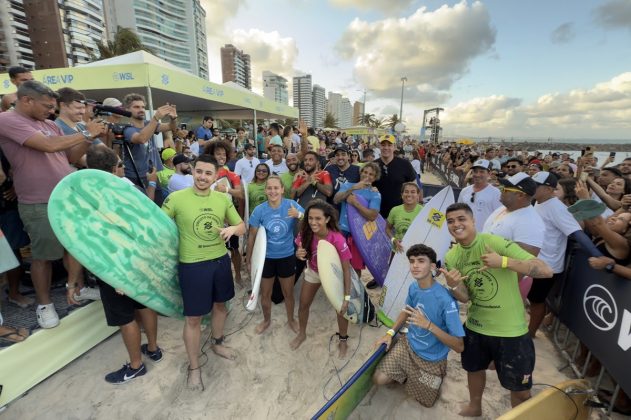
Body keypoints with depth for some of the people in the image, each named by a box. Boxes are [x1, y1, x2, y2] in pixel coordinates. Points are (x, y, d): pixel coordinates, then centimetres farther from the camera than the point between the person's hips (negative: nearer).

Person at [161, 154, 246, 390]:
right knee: (193, 318, 8)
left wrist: (233, 228, -18)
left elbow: (242, 227, 5)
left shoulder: (223, 199, -2)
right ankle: (193, 368, 31)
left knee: (220, 305, 22)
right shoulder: (176, 198, -13)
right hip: (193, 265, -4)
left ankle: (217, 343, 50)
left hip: (221, 261, 4)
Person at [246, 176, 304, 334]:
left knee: (288, 293, 17)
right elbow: (252, 235, -4)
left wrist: (299, 215, -40)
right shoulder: (259, 210, -13)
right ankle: (266, 320, 46)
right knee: (265, 294, 18)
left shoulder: (292, 205, -14)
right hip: (266, 257, 1)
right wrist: (248, 259, 2)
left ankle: (291, 320, 44)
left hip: (287, 257, 0)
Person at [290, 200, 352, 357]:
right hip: (313, 271, 3)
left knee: (341, 308, 7)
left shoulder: (337, 239, -38)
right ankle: (302, 334, 44)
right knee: (303, 305, 14)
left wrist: (347, 297, -26)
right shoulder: (305, 233, -26)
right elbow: (302, 254, -6)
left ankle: (343, 341, 37)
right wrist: (299, 254, -31)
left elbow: (346, 269, -28)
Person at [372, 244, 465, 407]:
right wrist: (390, 332, -1)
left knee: (425, 402, 16)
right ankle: (405, 375, 24)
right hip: (407, 345, 4)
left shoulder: (445, 300, -33)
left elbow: (459, 347, -29)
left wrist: (428, 325, -40)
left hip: (431, 360, -4)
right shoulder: (413, 287, -12)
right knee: (378, 379, -2)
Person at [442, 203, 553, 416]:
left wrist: (503, 261, -39)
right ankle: (474, 407, 55)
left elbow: (546, 271, -26)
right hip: (475, 326, 6)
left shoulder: (496, 243, -24)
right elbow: (465, 297, -6)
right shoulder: (451, 257, -6)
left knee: (519, 387, 12)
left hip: (510, 330, -5)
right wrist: (453, 286, -28)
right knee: (473, 368, 27)